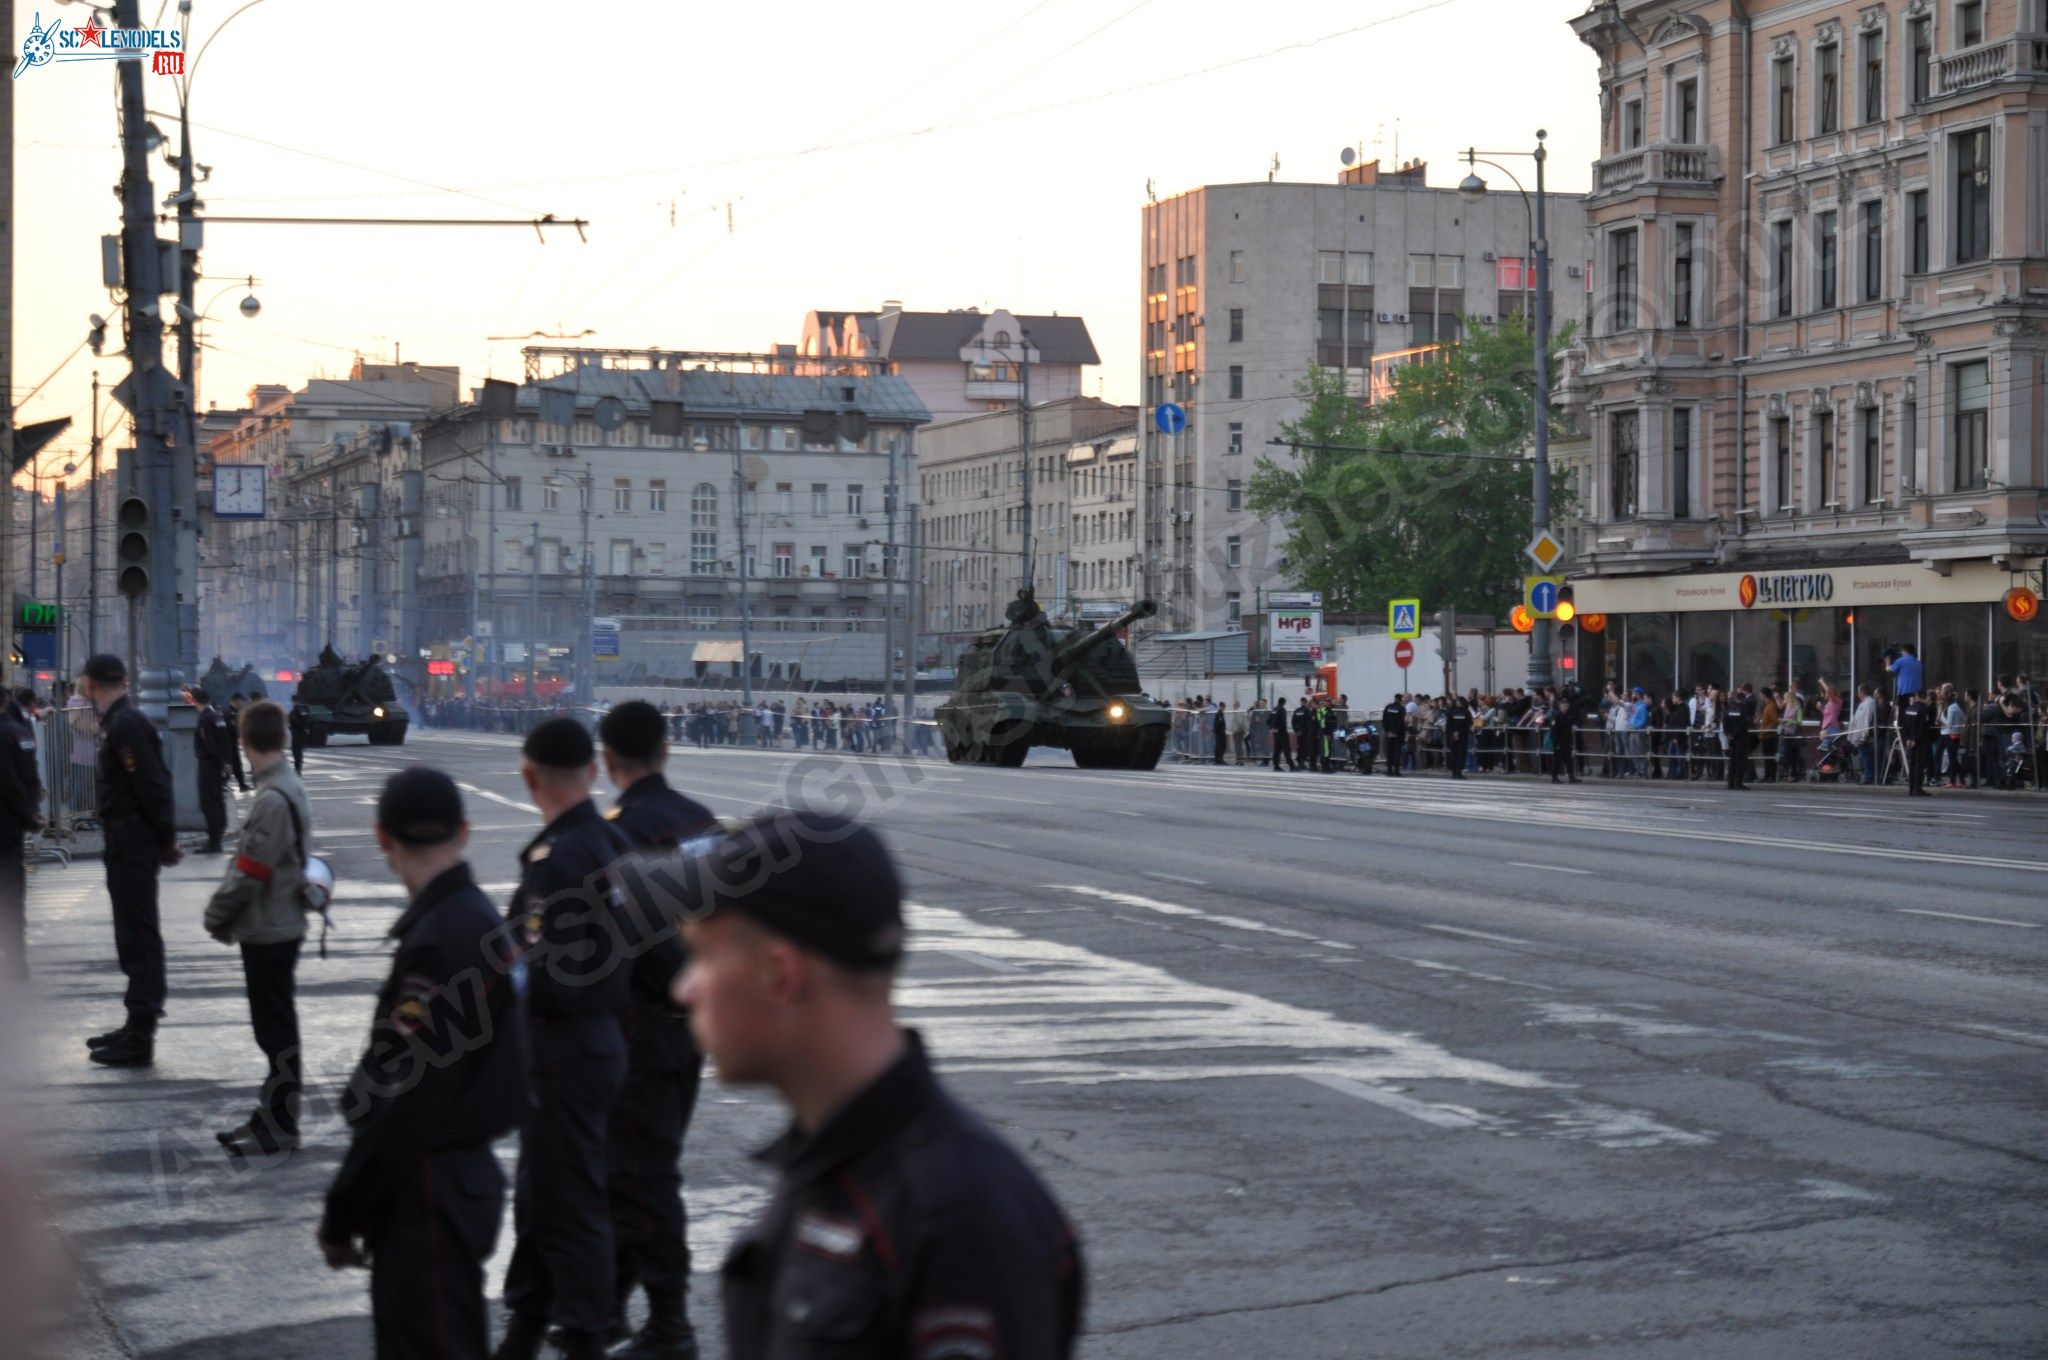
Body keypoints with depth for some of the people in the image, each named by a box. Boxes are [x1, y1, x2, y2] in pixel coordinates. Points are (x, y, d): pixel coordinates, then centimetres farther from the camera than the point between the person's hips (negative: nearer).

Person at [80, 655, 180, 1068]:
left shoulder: (125, 725, -18)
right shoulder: (119, 721, 13)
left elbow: (154, 787, -21)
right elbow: (155, 784, 16)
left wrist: (166, 840, -13)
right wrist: (165, 839, 14)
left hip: (132, 845, -10)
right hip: (126, 844, 10)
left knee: (139, 939, -6)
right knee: (134, 937, 16)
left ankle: (140, 1039, -3)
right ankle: (137, 1028, 26)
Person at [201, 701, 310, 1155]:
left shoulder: (275, 799, -22)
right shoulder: (283, 790, 9)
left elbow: (250, 873, -20)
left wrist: (218, 914, -7)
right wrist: (224, 913, 14)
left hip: (270, 931, -10)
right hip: (271, 927, 10)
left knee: (276, 1030, -2)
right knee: (272, 1028, 16)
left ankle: (281, 1126, 4)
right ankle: (271, 1114, 25)